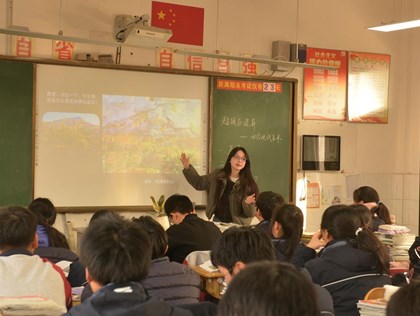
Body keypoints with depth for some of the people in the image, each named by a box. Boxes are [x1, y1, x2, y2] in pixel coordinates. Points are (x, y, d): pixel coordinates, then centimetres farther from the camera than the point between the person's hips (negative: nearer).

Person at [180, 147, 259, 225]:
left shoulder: (249, 183, -12)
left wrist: (248, 203, -31)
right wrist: (187, 168, 2)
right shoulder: (218, 175, -2)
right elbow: (199, 183, 12)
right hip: (218, 220, 3)